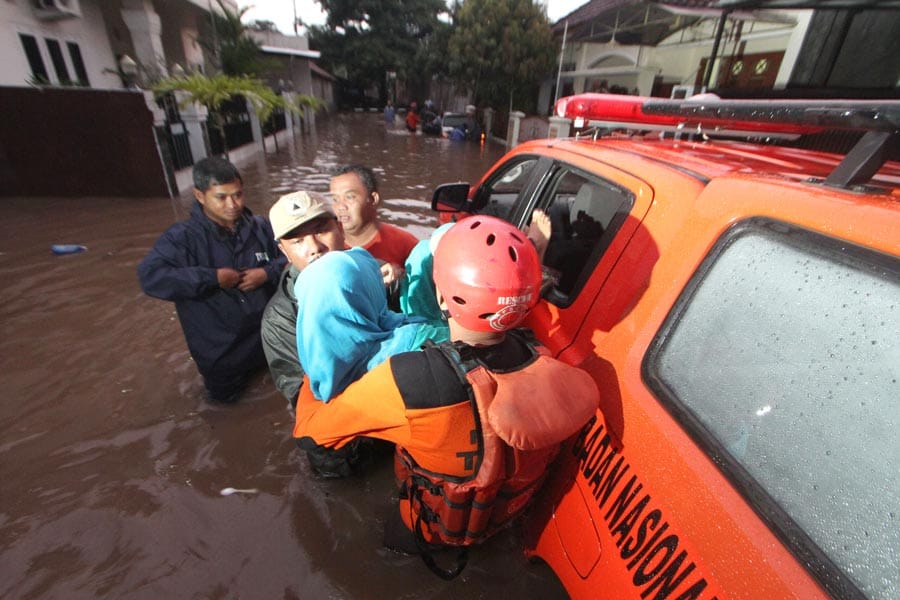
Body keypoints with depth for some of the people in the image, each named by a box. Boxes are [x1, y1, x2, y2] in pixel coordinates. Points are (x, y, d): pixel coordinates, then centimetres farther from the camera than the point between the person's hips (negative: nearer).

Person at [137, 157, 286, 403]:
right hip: (222, 348, -2)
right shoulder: (182, 237, -15)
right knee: (224, 395, 18)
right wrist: (212, 278, -28)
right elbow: (150, 277, -26)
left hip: (270, 334, 3)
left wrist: (268, 273, -17)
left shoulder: (259, 226, -5)